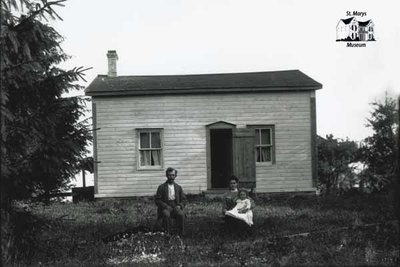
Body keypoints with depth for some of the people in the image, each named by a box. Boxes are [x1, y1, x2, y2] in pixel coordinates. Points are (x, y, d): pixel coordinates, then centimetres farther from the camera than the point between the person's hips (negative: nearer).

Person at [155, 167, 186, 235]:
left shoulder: (178, 187, 15)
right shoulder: (161, 187, 6)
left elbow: (183, 199, 14)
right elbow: (157, 200, 1)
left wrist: (179, 206, -8)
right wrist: (166, 206, -15)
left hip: (176, 207, 2)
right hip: (165, 208, -2)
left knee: (181, 214, -31)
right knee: (166, 214, -36)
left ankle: (181, 234, -22)